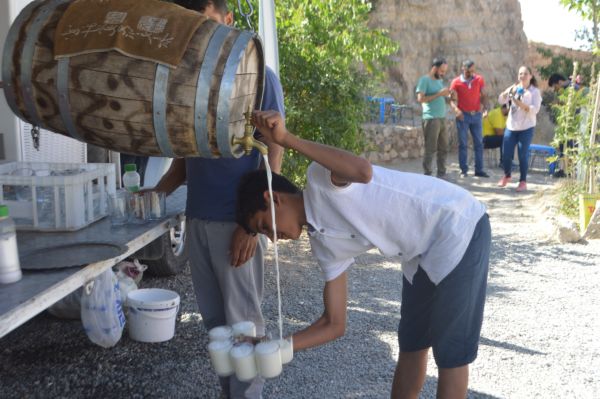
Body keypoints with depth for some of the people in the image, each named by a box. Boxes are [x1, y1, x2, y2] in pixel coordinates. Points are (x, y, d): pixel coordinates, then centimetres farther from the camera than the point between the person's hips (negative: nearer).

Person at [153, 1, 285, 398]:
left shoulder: (259, 77, -5)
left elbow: (273, 155, -8)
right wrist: (159, 191, 2)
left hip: (236, 220, -6)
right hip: (197, 218, 6)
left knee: (242, 320, 3)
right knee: (214, 319, 14)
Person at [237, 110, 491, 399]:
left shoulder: (320, 178, -17)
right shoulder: (324, 244, 4)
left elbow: (363, 171, -41)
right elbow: (334, 324, 5)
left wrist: (286, 139, -39)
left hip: (459, 228, -9)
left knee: (450, 350, 2)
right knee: (411, 342, 19)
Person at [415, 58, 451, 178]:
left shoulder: (440, 80, 18)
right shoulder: (424, 80, -6)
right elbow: (420, 98, -16)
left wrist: (446, 95, 1)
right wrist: (439, 94, -16)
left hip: (442, 118, 8)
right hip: (431, 119, -8)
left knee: (443, 148, 10)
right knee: (431, 149, -6)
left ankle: (441, 174, 18)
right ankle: (427, 176, 0)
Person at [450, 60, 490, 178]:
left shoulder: (479, 80, 3)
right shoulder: (456, 82, -4)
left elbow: (483, 95, 6)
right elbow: (453, 99, -7)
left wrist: (483, 105, -14)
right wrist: (456, 109, -26)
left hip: (476, 115, 2)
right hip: (463, 116, -2)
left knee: (479, 143, 4)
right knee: (462, 144, 1)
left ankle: (479, 170, 11)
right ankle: (464, 170, 7)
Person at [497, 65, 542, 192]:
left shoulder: (535, 91, -1)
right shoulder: (513, 88, 8)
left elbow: (535, 109, -13)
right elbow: (501, 100, -6)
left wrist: (520, 104, -23)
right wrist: (509, 91, -22)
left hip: (526, 128, -3)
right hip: (511, 126, 3)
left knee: (523, 155, -2)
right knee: (506, 153, 4)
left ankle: (523, 181, 11)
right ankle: (507, 176, 28)